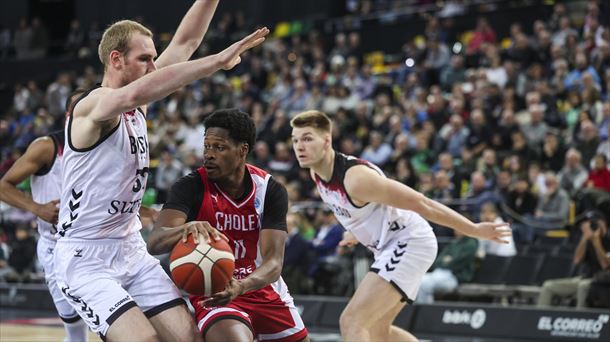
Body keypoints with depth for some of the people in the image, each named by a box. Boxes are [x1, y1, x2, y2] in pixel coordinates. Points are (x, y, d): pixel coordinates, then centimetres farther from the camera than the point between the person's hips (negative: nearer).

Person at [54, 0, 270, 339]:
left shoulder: (136, 108, 7)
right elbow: (135, 93, -40)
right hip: (86, 260, -8)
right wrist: (217, 61, -43)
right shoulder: (93, 105, -18)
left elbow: (185, 43, 8)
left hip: (132, 251, 9)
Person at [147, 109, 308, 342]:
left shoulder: (270, 190, -8)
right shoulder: (191, 187, -14)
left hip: (263, 290, 4)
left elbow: (273, 262, -17)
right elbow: (154, 242, -28)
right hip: (213, 295, -4)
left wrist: (240, 287, -38)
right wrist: (186, 228, -51)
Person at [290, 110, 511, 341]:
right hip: (389, 247, 10)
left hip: (410, 242, -10)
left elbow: (419, 203, -24)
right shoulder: (316, 172, -2)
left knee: (352, 322, -19)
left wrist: (474, 230, -20)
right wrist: (359, 232, 36)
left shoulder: (356, 177, -28)